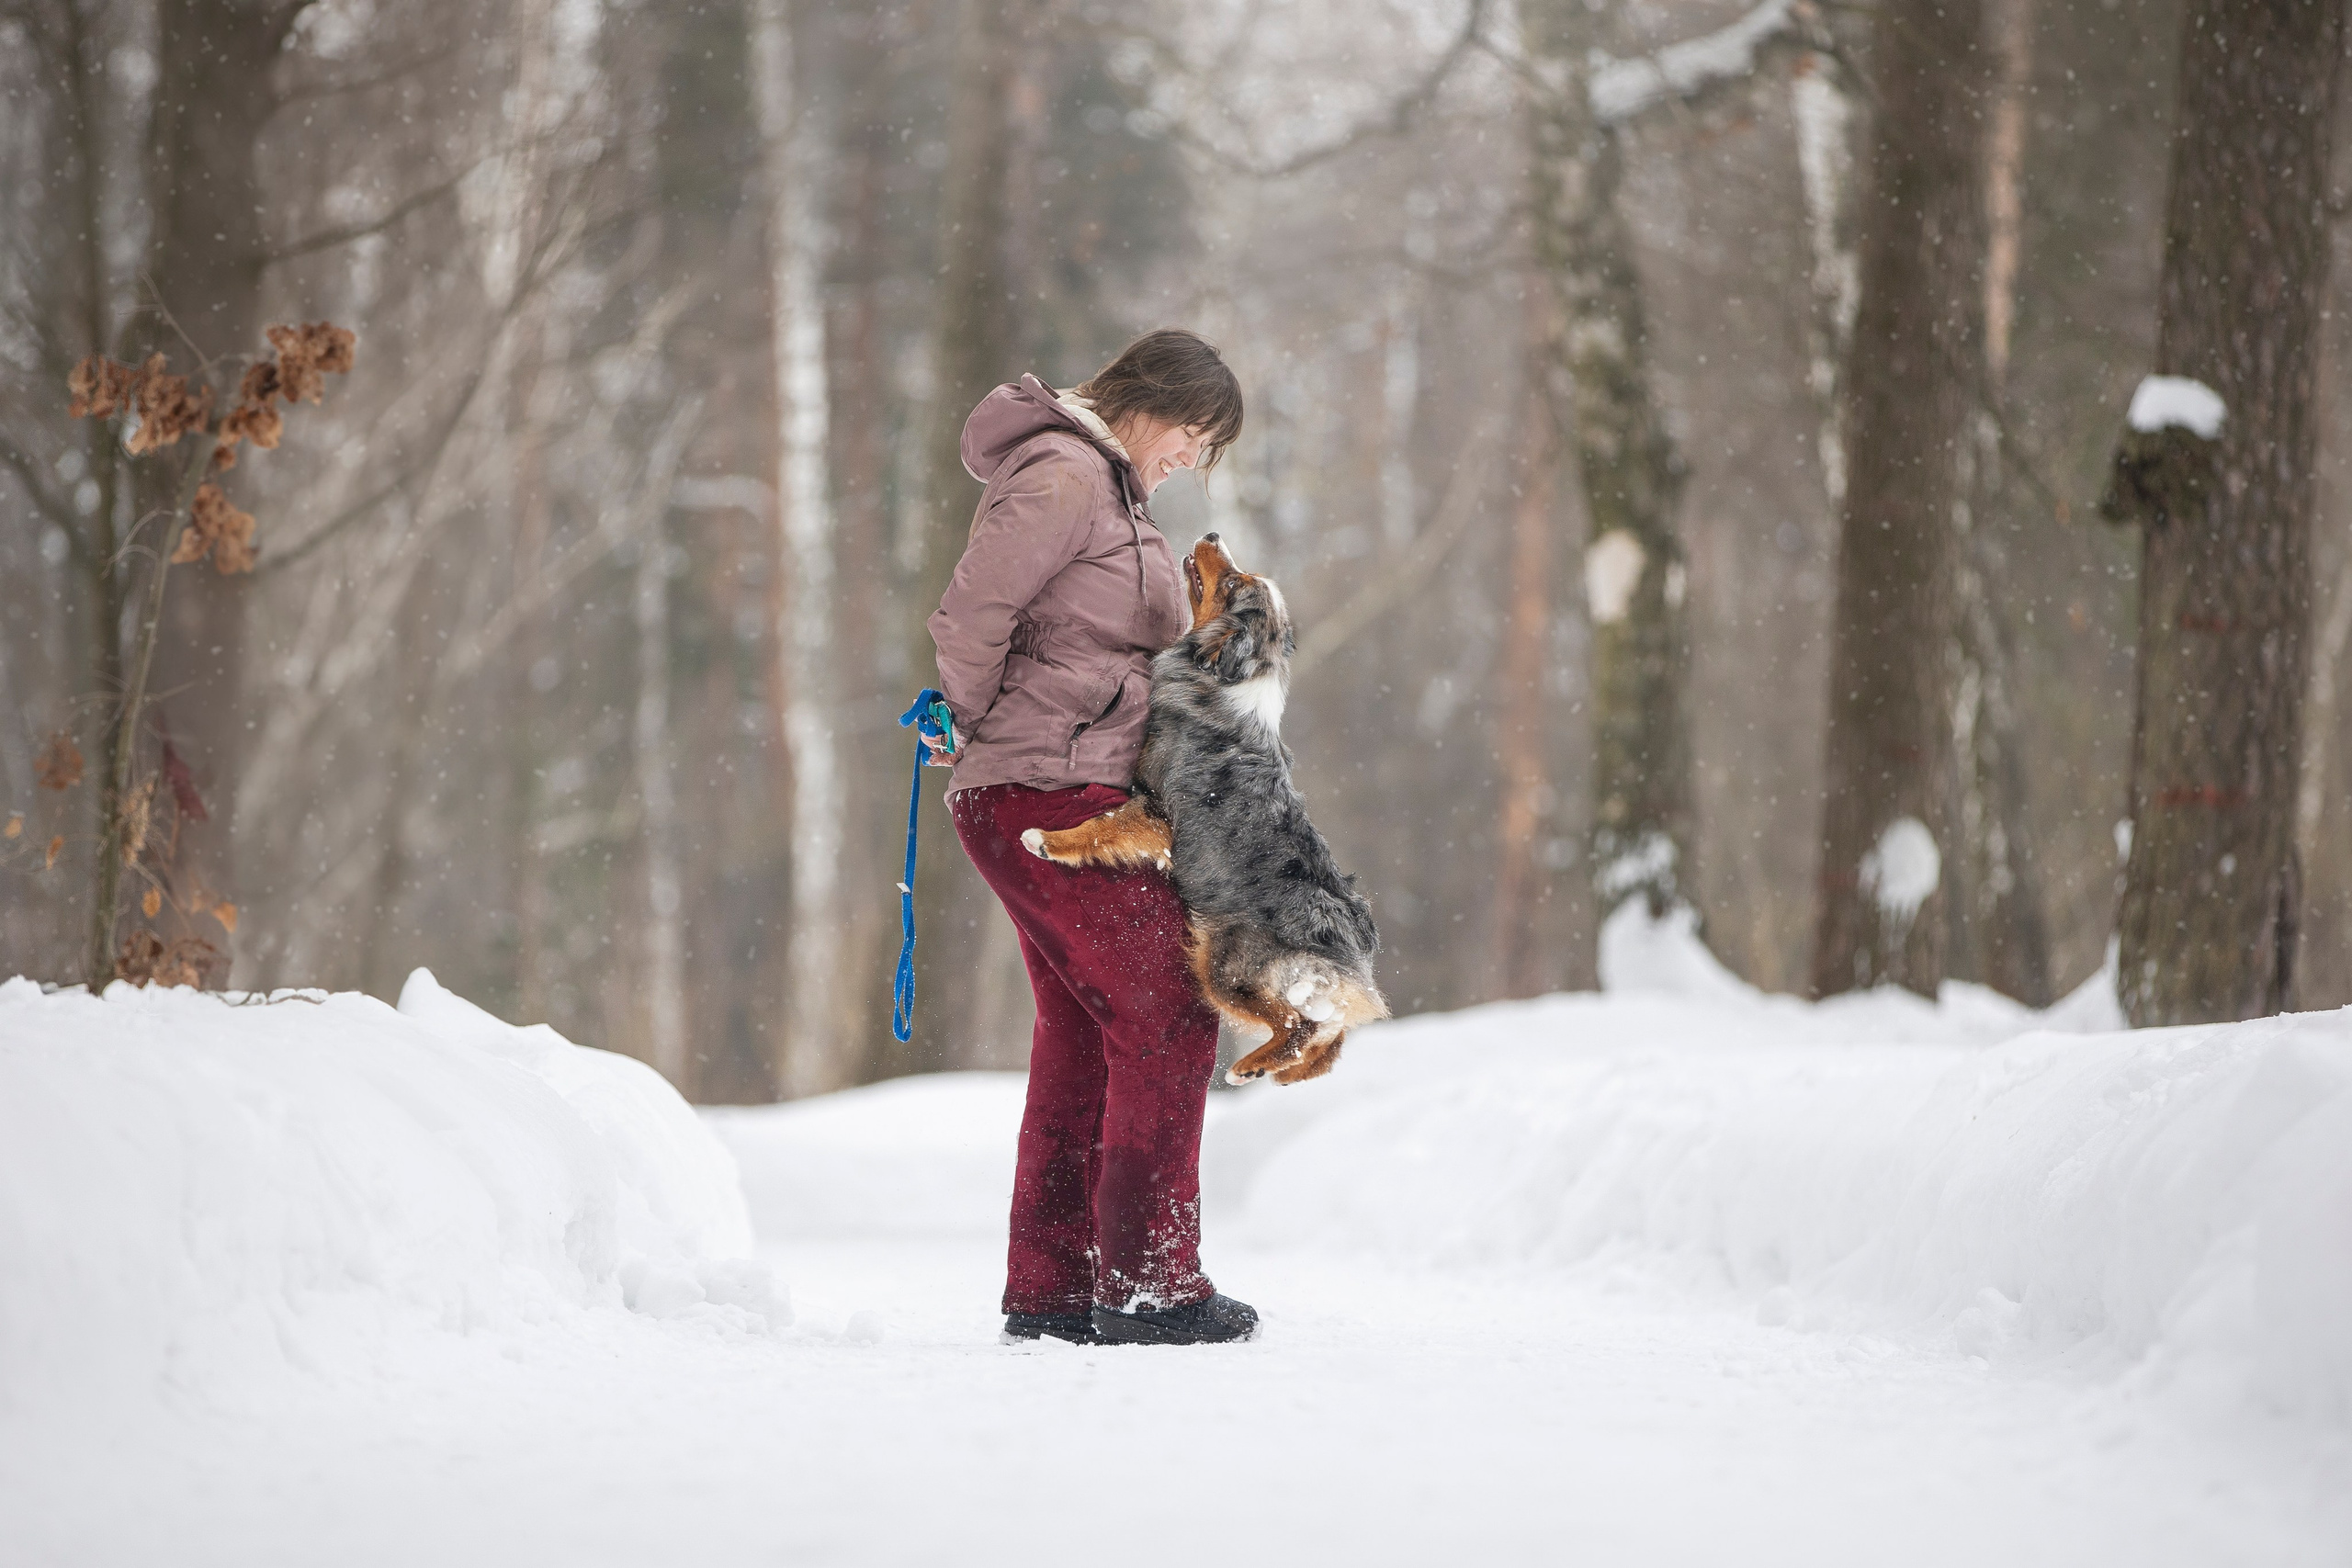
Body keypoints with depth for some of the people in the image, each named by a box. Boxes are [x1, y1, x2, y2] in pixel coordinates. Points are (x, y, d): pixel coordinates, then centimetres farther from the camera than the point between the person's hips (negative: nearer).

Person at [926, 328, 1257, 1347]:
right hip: (1045, 795, -10)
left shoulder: (1107, 491, 21)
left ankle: (1048, 1291, 16)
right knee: (1165, 1021, -9)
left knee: (1084, 1035, 11)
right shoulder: (1065, 479, -12)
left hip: (1071, 801, 10)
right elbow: (968, 619, -17)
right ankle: (1149, 1285, -6)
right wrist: (979, 723, -1)